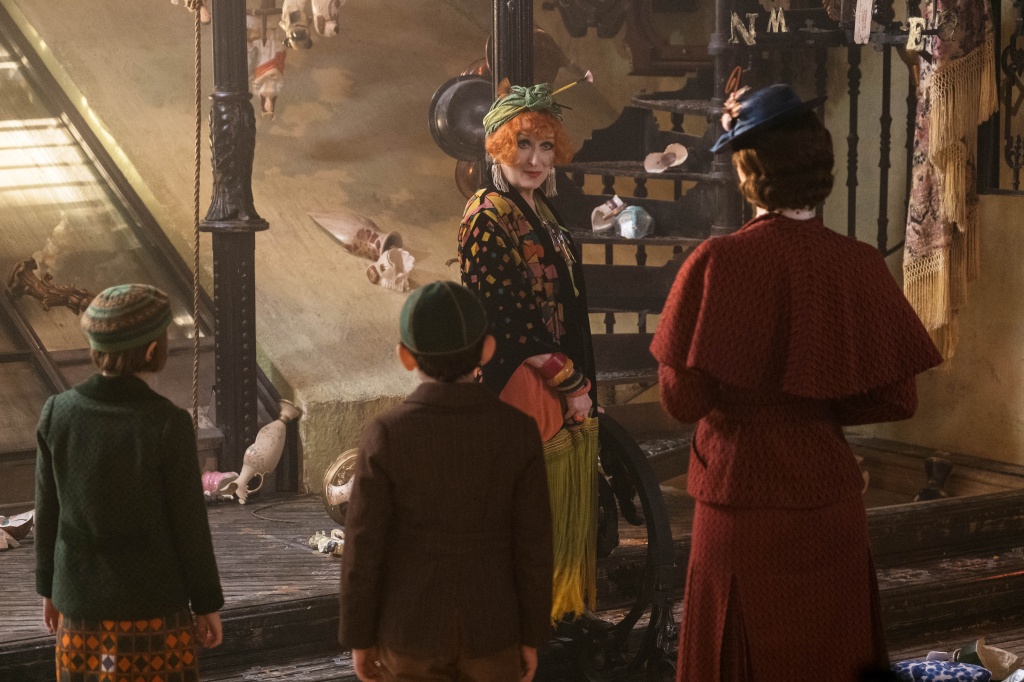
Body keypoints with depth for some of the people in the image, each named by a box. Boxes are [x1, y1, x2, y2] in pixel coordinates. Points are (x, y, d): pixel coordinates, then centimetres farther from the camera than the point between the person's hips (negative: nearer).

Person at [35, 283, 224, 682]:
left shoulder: (57, 414, -7)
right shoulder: (168, 425, -18)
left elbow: (48, 513, 2)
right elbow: (190, 523, -11)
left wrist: (48, 589, 15)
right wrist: (207, 604, 1)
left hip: (80, 604, 4)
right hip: (154, 605, -3)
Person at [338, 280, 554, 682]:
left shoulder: (385, 439, -18)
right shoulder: (519, 434, -14)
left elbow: (364, 551, -12)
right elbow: (533, 546, -8)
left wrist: (359, 637, 2)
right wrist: (531, 636, 4)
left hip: (412, 627, -1)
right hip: (490, 628, 1)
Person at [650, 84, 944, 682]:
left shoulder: (720, 263, -14)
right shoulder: (861, 266, -5)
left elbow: (682, 397, -11)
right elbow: (897, 400, 0)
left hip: (744, 503, -3)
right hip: (833, 504, 3)